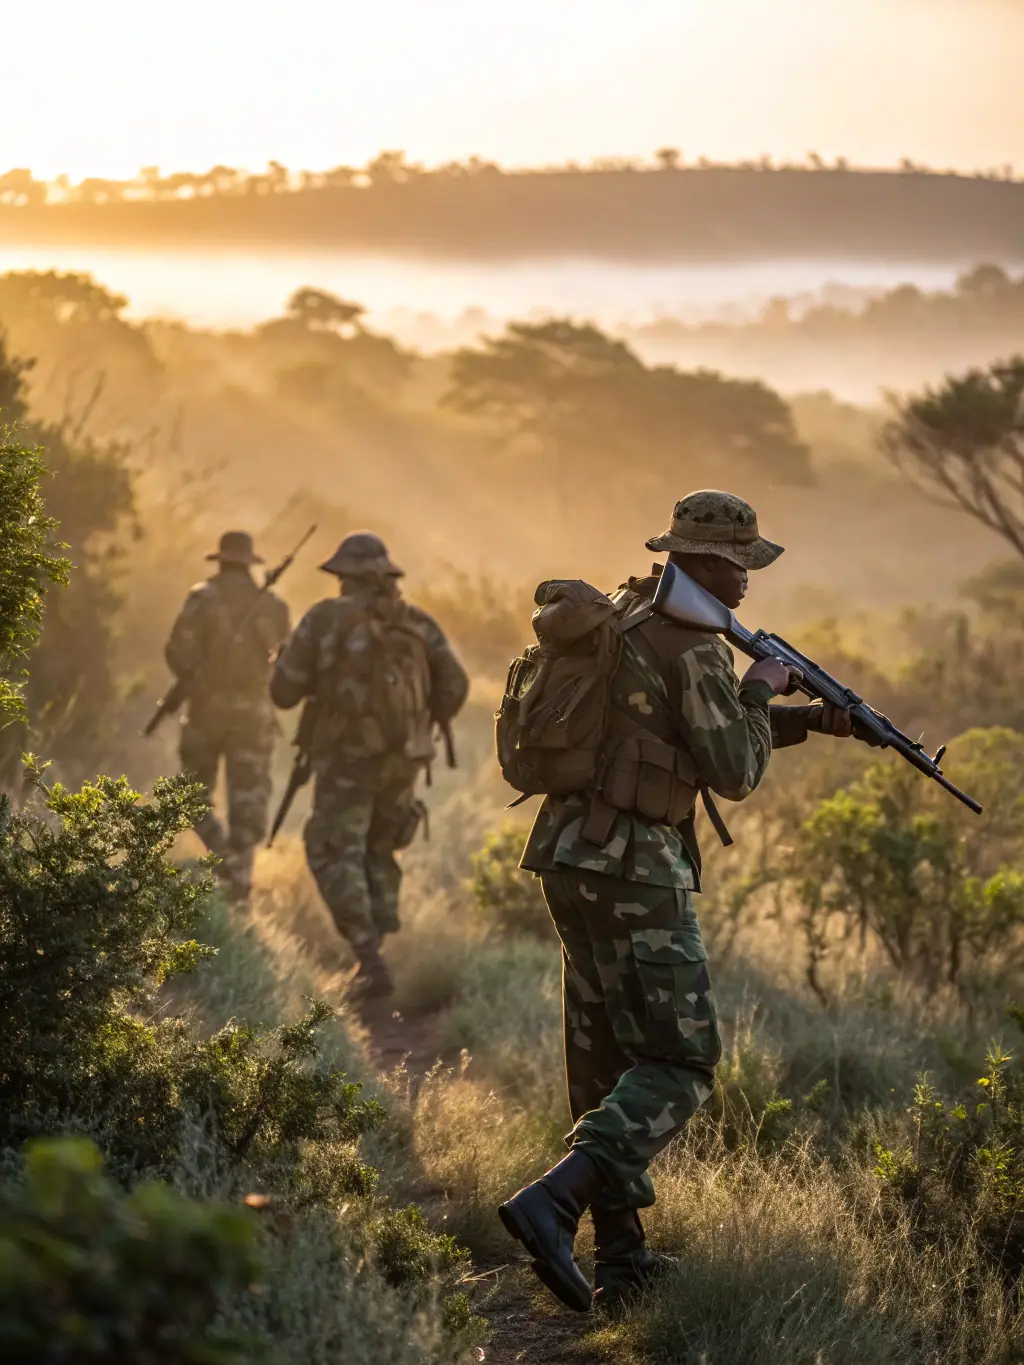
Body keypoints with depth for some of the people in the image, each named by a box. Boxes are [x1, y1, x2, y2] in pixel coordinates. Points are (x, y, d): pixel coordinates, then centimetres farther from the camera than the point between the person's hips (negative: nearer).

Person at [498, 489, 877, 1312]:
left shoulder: (626, 620, 18)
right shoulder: (695, 648, -12)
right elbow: (733, 773, -10)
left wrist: (808, 721, 17)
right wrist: (760, 691, 5)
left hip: (571, 856, 9)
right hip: (635, 870, -9)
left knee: (608, 1059, 13)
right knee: (679, 1065, -6)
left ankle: (622, 1251, 16)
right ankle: (552, 1204, -23)